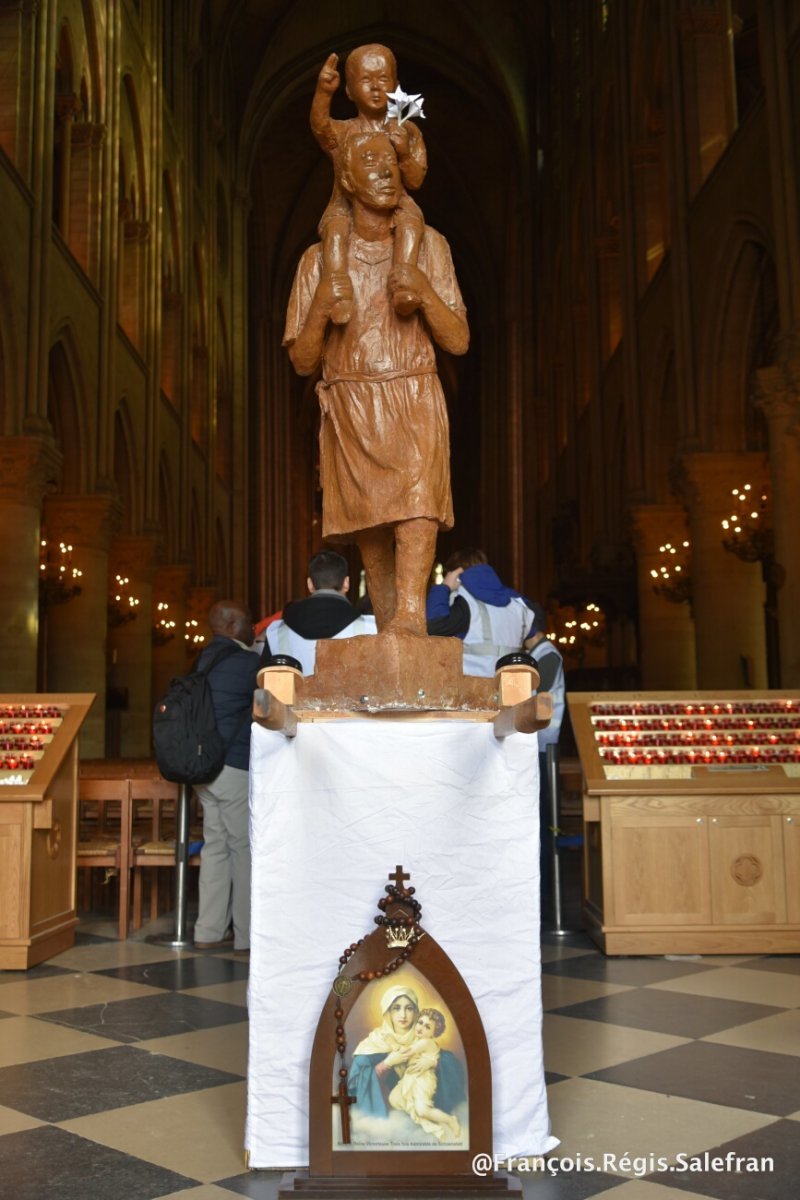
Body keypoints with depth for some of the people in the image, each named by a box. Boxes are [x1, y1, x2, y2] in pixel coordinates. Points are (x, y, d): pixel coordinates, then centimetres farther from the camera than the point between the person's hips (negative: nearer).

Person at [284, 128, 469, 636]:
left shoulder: (428, 244, 8)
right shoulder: (321, 259, 8)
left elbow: (459, 341, 3)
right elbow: (303, 361, 6)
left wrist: (424, 291, -15)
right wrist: (320, 308, -13)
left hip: (414, 403, -1)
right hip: (350, 408, 1)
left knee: (417, 488, -26)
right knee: (371, 531, -3)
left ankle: (410, 610, -35)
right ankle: (390, 634, 5)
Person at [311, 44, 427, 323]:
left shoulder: (407, 132, 6)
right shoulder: (341, 132, 0)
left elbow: (416, 180, 0)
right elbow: (319, 126, -23)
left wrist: (404, 154, -21)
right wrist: (323, 92, -42)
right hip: (347, 206, -1)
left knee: (411, 218, -31)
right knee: (335, 226, -32)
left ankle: (404, 283, -38)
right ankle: (339, 292, -39)